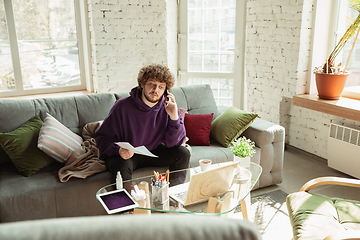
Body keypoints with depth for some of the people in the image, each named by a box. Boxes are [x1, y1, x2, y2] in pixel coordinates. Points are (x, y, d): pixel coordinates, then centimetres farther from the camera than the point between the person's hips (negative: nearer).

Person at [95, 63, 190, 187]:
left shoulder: (167, 107, -10)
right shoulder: (123, 107, -19)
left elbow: (173, 143, -11)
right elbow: (102, 137, -13)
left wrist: (174, 117, -25)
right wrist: (118, 150, -33)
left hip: (154, 151, 4)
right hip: (126, 154, -3)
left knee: (183, 153, -12)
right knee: (122, 166, -35)